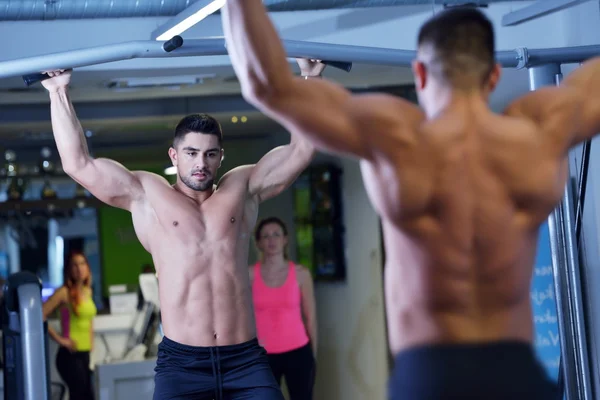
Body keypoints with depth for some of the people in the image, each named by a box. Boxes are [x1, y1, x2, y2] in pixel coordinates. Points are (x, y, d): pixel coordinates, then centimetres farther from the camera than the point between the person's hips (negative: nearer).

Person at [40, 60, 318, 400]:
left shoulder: (242, 188, 13)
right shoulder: (147, 195, 8)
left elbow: (302, 150, 15)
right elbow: (78, 164, 4)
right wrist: (60, 92, 5)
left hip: (245, 359, 2)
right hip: (180, 362, -1)